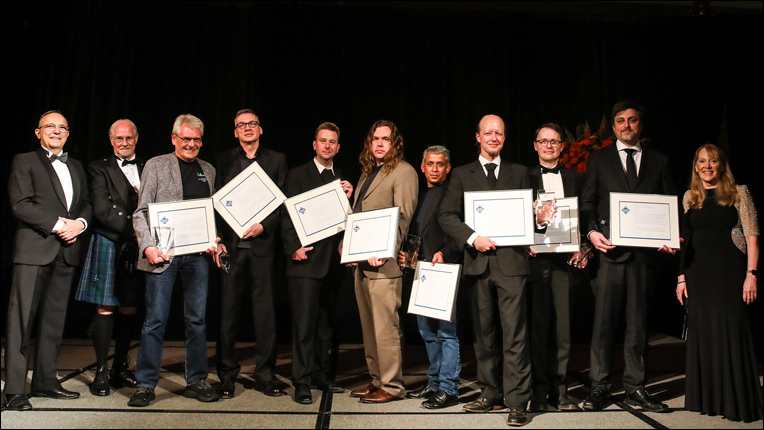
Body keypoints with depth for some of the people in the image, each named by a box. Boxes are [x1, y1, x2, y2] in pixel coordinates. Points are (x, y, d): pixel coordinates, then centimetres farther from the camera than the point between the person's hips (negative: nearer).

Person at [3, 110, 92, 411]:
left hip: (66, 251, 6)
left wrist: (80, 223, -4)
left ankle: (45, 381, 17)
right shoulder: (24, 162, 4)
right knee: (21, 319, -7)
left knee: (54, 319, 9)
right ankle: (14, 390, -4)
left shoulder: (76, 167, 21)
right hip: (34, 249, -5)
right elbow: (20, 204, -7)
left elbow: (87, 203, 17)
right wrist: (57, 224, -14)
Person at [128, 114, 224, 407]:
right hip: (163, 253, -3)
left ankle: (196, 381, 18)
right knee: (156, 320, 0)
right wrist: (148, 246, -13)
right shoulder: (156, 165, 4)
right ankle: (146, 385, 11)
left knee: (197, 319, 7)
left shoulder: (208, 170, 15)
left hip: (198, 253, 4)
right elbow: (141, 212, 0)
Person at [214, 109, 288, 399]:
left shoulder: (277, 160, 12)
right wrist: (218, 241, -4)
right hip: (231, 245, 0)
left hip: (262, 244, 0)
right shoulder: (223, 160, 13)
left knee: (266, 312, 1)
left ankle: (265, 376, 12)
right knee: (228, 312, 2)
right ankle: (227, 377, 13)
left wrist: (264, 225, -9)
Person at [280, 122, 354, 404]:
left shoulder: (342, 180, 15)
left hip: (332, 262, 5)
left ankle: (321, 375, 23)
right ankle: (302, 382, 2)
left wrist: (348, 199, -6)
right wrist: (293, 248, -13)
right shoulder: (297, 175, 4)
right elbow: (287, 216, -1)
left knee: (325, 322, 12)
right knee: (304, 323, -5)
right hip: (305, 260, -4)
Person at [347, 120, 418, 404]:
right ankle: (376, 381, 22)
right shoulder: (368, 173, 21)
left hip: (384, 263, -9)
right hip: (361, 262, 9)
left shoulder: (403, 172, -5)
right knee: (369, 326, 13)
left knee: (385, 326, -6)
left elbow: (403, 218, -14)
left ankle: (392, 386, 4)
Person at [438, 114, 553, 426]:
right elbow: (446, 216, 4)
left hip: (511, 261, -1)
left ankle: (517, 403, 0)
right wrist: (472, 238, -10)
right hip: (478, 261, 1)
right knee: (484, 333, 9)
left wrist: (539, 219, -9)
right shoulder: (462, 175, 11)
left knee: (514, 333, -5)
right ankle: (491, 394, 20)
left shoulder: (520, 173, 14)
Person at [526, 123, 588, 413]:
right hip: (536, 259, -2)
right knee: (538, 326, 1)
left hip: (565, 258, 2)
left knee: (563, 327, 2)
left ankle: (559, 390, 13)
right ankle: (539, 391, 9)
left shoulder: (575, 178, 15)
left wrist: (582, 249, -3)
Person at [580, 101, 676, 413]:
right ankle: (600, 387, 8)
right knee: (603, 322, -1)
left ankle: (635, 389, 17)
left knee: (638, 323, 8)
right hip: (609, 250, -2)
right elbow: (587, 203, 6)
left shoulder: (658, 161, 14)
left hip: (643, 251, 2)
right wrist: (591, 231, -11)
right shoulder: (599, 159, 10)